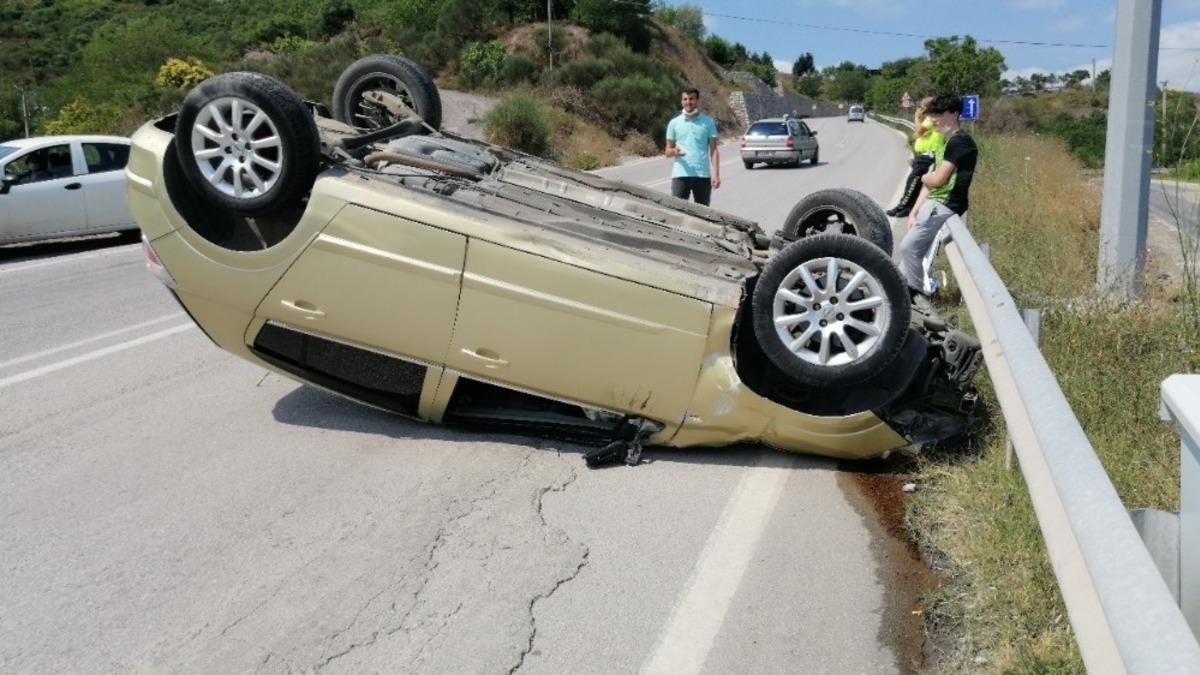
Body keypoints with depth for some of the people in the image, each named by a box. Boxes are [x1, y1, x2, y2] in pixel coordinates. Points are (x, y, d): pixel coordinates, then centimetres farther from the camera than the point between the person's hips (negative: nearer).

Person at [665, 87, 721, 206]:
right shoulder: (674, 123, 8)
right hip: (680, 175, 0)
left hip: (703, 175, 0)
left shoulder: (708, 122, 7)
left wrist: (716, 174, -7)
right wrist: (674, 151, -15)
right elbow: (668, 151, 9)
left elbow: (713, 150, 4)